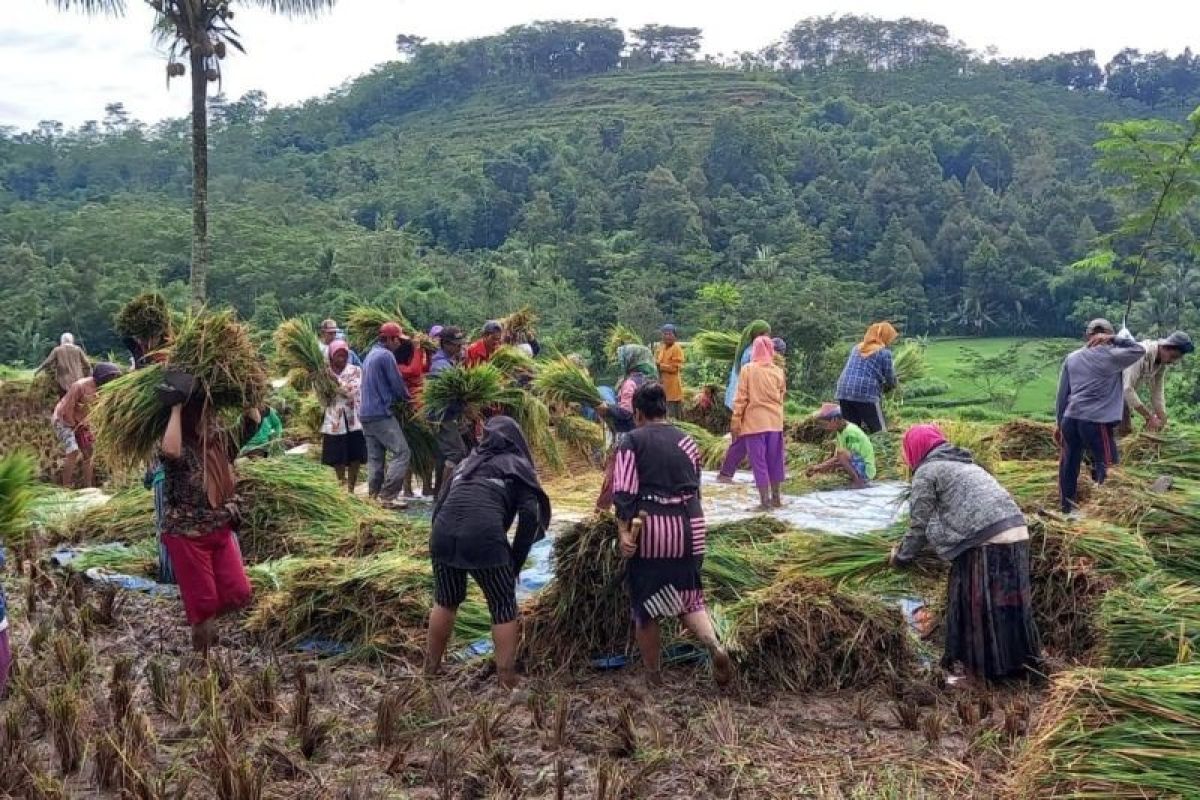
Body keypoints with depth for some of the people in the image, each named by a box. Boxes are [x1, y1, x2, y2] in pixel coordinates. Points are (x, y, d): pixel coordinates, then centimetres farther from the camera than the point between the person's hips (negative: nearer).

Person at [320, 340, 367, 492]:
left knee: (355, 458, 2)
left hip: (354, 421, -1)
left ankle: (351, 490, 15)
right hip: (334, 422, 1)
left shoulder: (355, 370, 1)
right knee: (338, 459, 6)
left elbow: (352, 391, -14)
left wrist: (335, 380, -20)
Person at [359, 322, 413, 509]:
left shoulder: (371, 354, 18)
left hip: (366, 413, 10)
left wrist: (400, 396, 15)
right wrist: (406, 397, 10)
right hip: (381, 413, -10)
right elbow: (397, 384, -10)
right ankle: (388, 496, -12)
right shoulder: (386, 355, -11)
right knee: (401, 452, -8)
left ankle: (374, 496, 12)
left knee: (375, 457, 11)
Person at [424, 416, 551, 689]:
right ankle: (506, 680, 11)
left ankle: (431, 666, 36)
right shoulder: (517, 466, 16)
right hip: (484, 538, -4)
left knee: (445, 602, 25)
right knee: (504, 608, 11)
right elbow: (530, 515, 3)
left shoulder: (467, 463, 29)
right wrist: (515, 561, 8)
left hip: (443, 535, 5)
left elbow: (439, 505, 23)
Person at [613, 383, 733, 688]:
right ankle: (714, 645, -9)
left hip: (649, 528, -4)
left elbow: (624, 491, -13)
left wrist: (624, 531, -15)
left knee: (646, 605, 10)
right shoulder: (687, 442, 12)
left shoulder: (632, 442, -2)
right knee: (689, 597, 17)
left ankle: (654, 677, 21)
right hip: (689, 526, 4)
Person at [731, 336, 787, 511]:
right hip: (775, 421, 4)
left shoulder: (748, 369, -7)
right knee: (774, 459, 14)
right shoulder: (778, 371, 2)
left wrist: (735, 421, -2)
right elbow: (782, 396, 10)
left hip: (754, 422, -4)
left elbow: (741, 398, -7)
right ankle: (775, 498, 23)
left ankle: (764, 501, -1)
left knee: (759, 461, 0)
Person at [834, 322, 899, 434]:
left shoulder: (856, 348, 20)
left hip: (843, 392, 6)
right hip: (867, 393, -6)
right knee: (880, 432, 0)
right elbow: (891, 381, 6)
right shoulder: (884, 352, 3)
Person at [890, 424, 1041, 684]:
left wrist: (901, 556, 21)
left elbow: (919, 524, 5)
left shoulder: (926, 472, 3)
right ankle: (1019, 661, 30)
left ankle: (980, 667, 17)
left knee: (977, 607, 7)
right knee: (1008, 602, 18)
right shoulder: (963, 462, 27)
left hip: (986, 543, -7)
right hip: (1018, 533, 8)